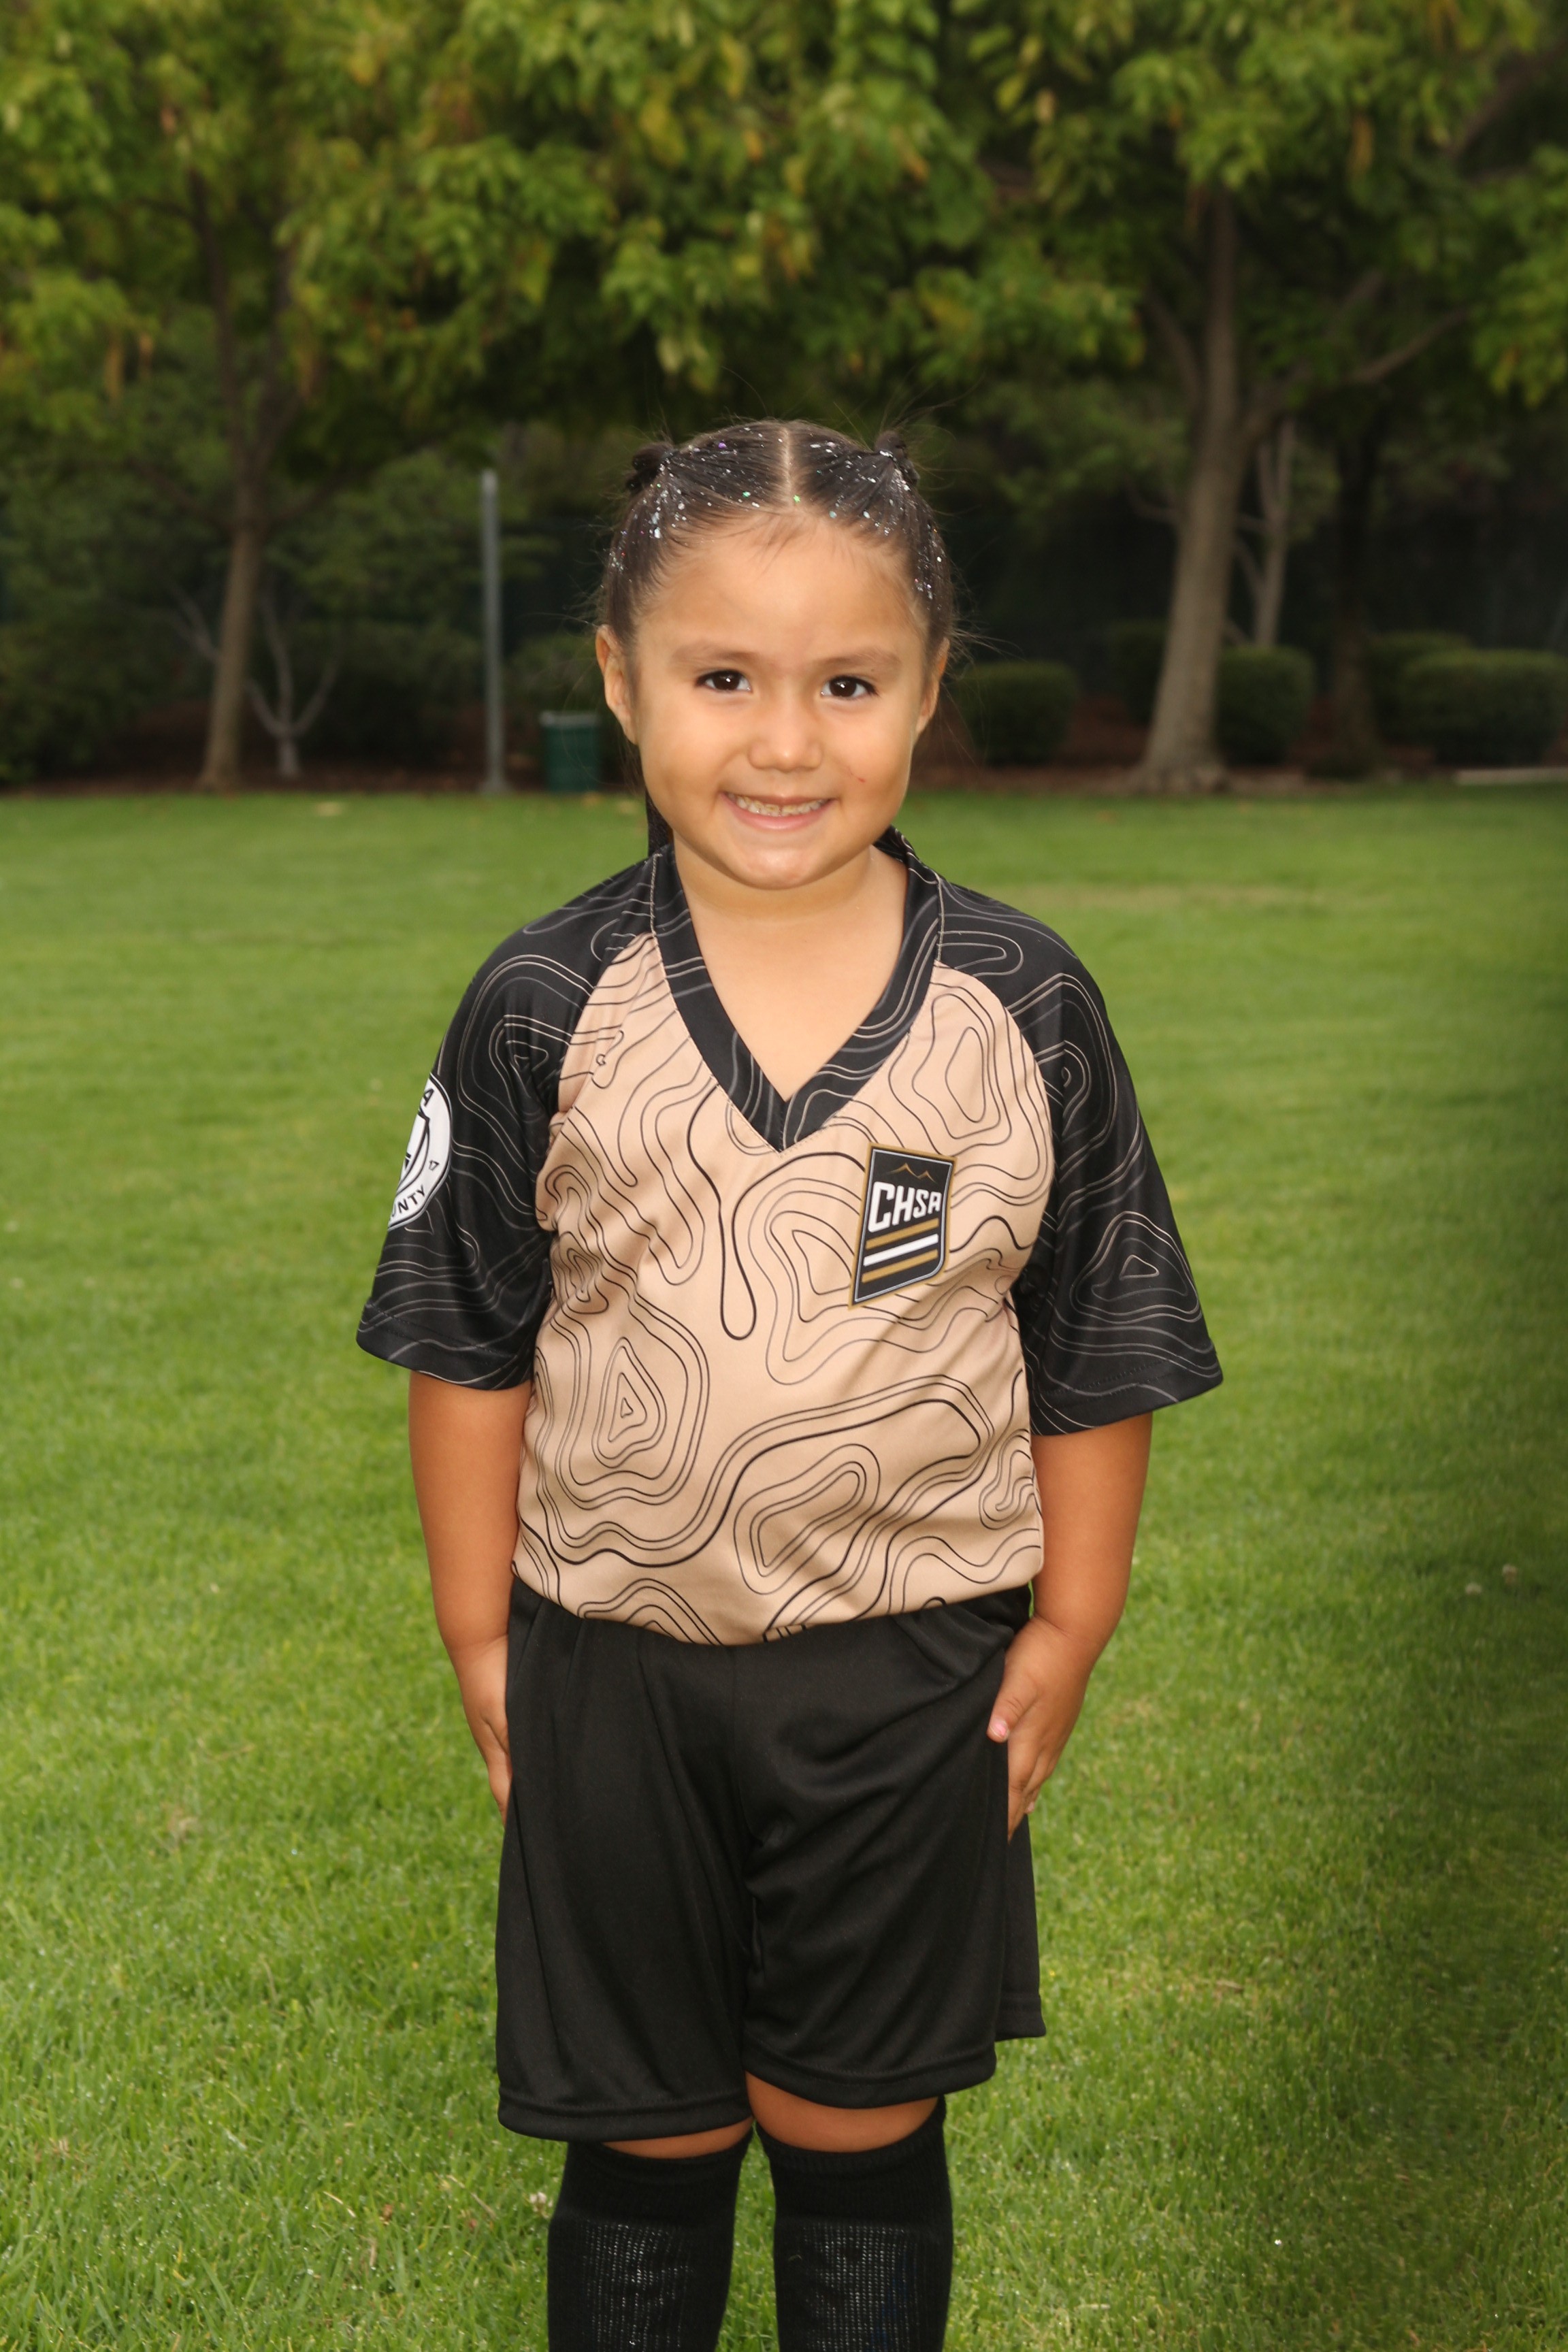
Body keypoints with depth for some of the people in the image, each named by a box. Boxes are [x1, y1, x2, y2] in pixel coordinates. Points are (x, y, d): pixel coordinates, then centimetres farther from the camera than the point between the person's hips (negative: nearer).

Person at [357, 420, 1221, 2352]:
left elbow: (1097, 1346, 1)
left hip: (911, 1679, 0)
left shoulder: (1022, 1008, -7)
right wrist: (480, 1638, 0)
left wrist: (1068, 1628, 1)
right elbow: (471, 1344, 0)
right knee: (647, 2137, 14)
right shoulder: (545, 1012, -8)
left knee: (861, 2134, 14)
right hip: (616, 1665, 0)